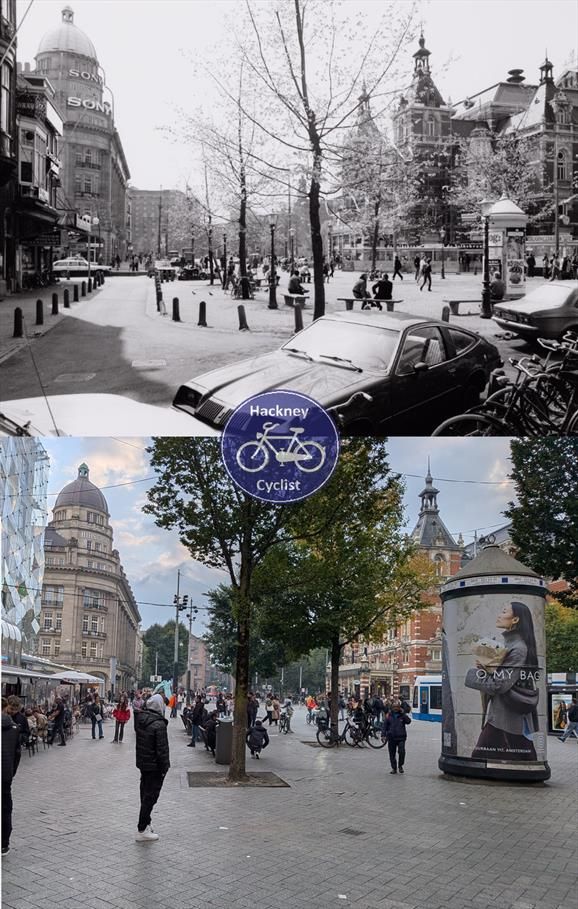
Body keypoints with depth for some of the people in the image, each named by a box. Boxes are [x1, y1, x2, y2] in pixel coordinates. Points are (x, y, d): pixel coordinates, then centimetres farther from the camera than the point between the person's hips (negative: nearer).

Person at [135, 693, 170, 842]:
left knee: (145, 794, 19)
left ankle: (145, 824, 32)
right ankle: (142, 830, 3)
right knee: (150, 796, 0)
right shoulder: (158, 724, -23)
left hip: (142, 763, 8)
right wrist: (164, 768, -14)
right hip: (154, 766, -8)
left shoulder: (140, 719, 0)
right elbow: (162, 749, -20)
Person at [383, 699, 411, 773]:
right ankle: (394, 768, 20)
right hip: (391, 737, 2)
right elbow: (385, 725, 10)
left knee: (401, 751, -16)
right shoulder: (389, 715, 6)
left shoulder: (402, 715, 3)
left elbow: (408, 721, -14)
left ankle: (400, 766, 5)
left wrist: (403, 713, -20)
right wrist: (384, 734, 4)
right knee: (392, 754, 7)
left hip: (401, 737, -2)